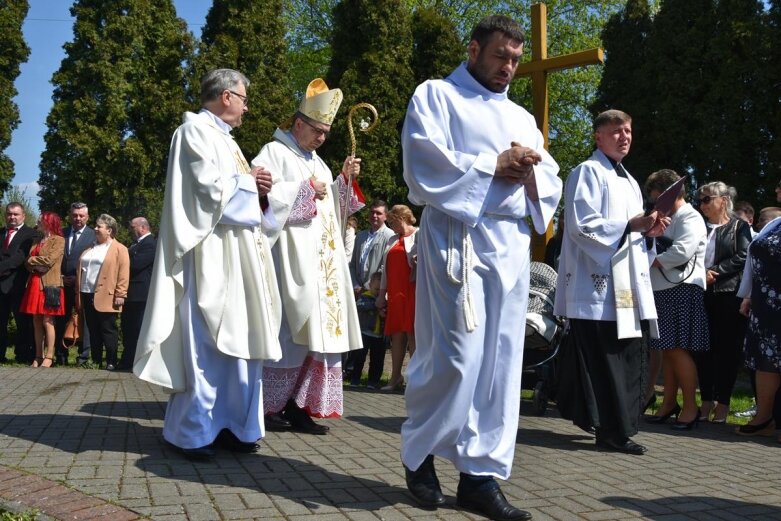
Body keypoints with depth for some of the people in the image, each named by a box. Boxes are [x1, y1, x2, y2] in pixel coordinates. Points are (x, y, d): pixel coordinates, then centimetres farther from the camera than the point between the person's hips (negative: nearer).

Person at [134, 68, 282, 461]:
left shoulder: (223, 137, 24)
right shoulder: (195, 130, -4)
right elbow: (210, 185, -15)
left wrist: (252, 185, 8)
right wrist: (249, 181, -1)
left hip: (236, 251, 10)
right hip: (210, 251, -9)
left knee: (235, 338, 7)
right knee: (205, 342, -8)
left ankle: (228, 424, 12)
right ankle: (192, 432, -1)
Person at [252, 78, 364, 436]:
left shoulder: (317, 162, 22)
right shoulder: (275, 153, -1)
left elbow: (332, 207, 23)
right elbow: (264, 195, -16)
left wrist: (345, 179, 7)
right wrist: (307, 189, -11)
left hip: (322, 259, 8)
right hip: (292, 257, -8)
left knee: (318, 328, 3)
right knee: (291, 330, -9)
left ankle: (297, 405, 7)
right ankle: (269, 405, 0)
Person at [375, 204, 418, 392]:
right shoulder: (392, 240, 24)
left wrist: (420, 261, -25)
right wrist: (382, 293, 17)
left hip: (413, 290, -6)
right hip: (395, 293, 6)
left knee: (412, 333, -7)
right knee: (397, 334, 5)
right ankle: (395, 377, 8)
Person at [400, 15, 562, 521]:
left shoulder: (522, 117, 24)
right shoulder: (435, 96, 7)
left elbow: (552, 182, 17)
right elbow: (425, 164, -8)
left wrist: (530, 170, -5)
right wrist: (493, 166, -7)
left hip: (511, 245, 6)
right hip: (456, 238, -6)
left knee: (501, 359, 1)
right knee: (456, 356, -11)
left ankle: (480, 474, 7)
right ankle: (419, 453, 13)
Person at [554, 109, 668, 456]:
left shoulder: (629, 181, 24)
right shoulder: (588, 173, -4)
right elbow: (582, 225, -14)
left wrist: (648, 230, 4)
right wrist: (631, 225, -18)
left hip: (628, 285, 9)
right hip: (598, 285, -9)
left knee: (629, 356, 7)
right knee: (603, 359, -8)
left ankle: (616, 427, 16)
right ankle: (612, 430, -2)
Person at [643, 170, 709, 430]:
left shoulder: (690, 218, -6)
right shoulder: (667, 220, 23)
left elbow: (682, 251, -20)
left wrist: (652, 261, -10)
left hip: (682, 291, -9)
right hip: (662, 291, 9)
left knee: (677, 348, -9)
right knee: (666, 349, 10)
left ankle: (690, 407, 0)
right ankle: (669, 403, 18)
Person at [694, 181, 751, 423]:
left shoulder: (739, 227, 3)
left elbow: (742, 257, -8)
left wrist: (715, 272, -13)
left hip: (729, 296, -4)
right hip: (701, 294, 4)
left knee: (727, 349, 0)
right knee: (703, 349, 5)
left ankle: (722, 403, 8)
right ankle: (706, 401, 13)